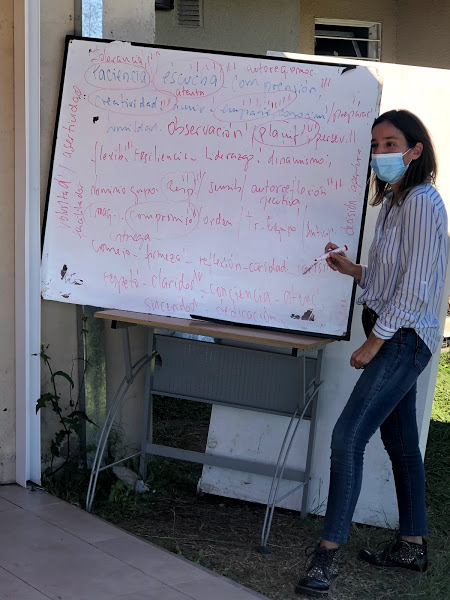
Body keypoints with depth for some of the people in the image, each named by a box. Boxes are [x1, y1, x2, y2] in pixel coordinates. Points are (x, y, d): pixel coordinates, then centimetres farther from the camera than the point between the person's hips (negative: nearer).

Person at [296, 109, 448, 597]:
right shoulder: (392, 202, 16)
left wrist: (373, 343, -16)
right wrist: (352, 269, 8)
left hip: (404, 338, -10)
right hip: (393, 338, 10)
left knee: (348, 436, -15)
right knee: (399, 441, 14)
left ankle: (327, 555, -11)